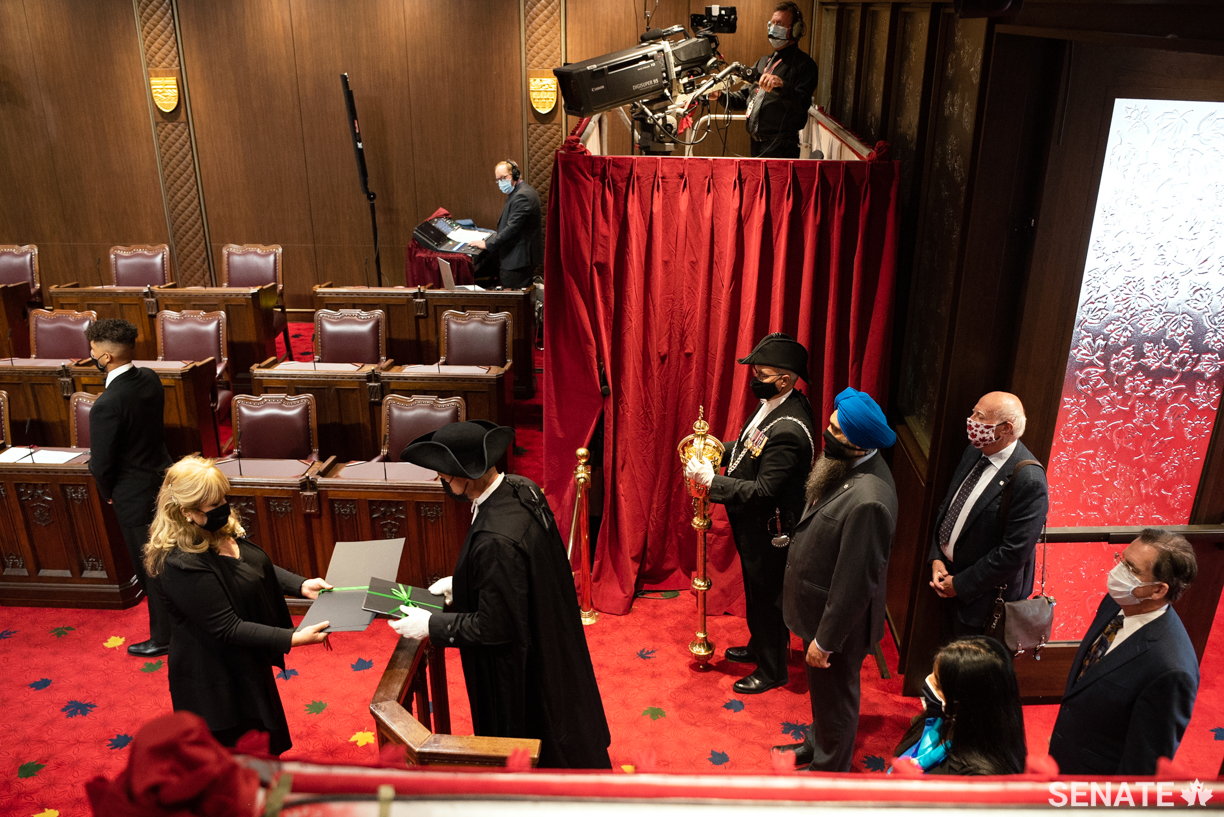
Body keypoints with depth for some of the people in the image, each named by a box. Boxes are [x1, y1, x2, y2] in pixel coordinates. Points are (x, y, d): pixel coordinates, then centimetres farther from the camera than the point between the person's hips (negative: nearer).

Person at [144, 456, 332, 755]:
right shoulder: (181, 564, -32)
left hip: (246, 662, 9)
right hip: (216, 682, -8)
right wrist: (293, 638, -32)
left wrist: (301, 585, -8)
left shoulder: (224, 527, -6)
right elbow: (227, 628, -29)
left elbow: (261, 566, 8)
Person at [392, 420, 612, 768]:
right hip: (550, 637, 9)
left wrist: (430, 625, -17)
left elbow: (494, 628, -27)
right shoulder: (522, 488, -12)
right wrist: (459, 582, 4)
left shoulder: (496, 540, -40)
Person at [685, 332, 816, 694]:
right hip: (755, 525, 9)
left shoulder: (787, 430, -33)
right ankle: (759, 647, 49)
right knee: (757, 591, 27)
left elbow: (763, 491, -31)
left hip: (768, 531, -9)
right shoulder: (775, 402, -3)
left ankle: (772, 670, 32)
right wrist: (720, 451, -2)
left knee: (767, 598, 11)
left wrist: (711, 480, -28)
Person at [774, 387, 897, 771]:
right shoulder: (848, 466, -6)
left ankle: (828, 771, 40)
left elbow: (855, 582, -29)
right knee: (821, 689, 30)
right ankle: (817, 743, 54)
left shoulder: (868, 500, -36)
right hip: (819, 605, 8)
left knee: (835, 697, 17)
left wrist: (826, 640, -18)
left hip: (839, 618, -8)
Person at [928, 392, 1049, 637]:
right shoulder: (975, 451, -3)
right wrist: (936, 558, -2)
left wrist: (960, 584, -18)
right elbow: (948, 505, 8)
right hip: (949, 573, 7)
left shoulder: (1029, 480, -28)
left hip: (984, 595, -7)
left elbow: (1014, 552, -26)